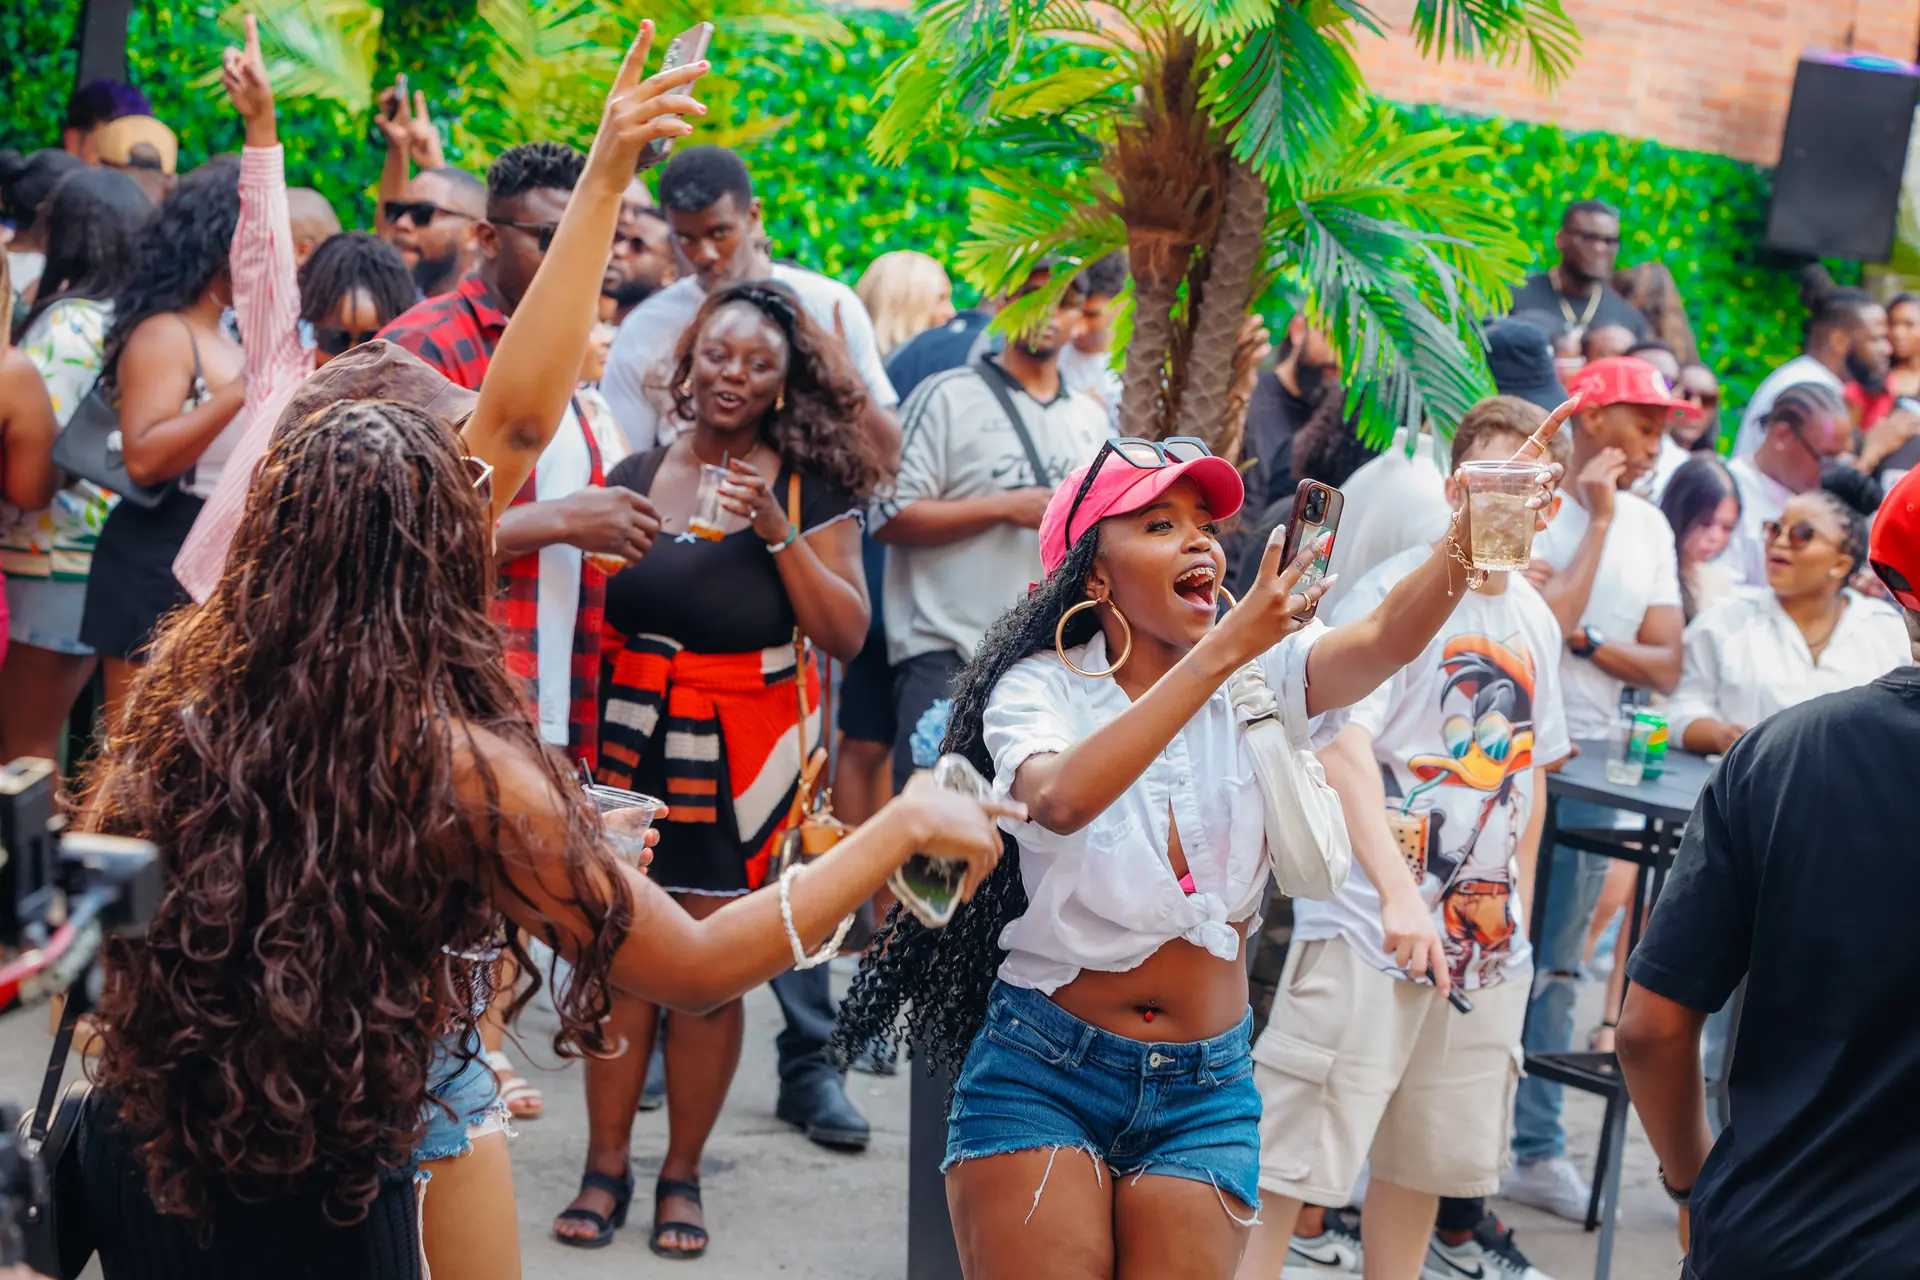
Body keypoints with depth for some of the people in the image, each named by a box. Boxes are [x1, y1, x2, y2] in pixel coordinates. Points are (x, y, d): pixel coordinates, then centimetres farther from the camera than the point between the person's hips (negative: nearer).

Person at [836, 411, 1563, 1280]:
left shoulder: (1260, 677, -2)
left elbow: (1386, 640, -22)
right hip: (1042, 1073, -2)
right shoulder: (1040, 686, -10)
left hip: (1205, 1092, 3)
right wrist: (1219, 651, -37)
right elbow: (1062, 800, -33)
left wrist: (1469, 540, -42)